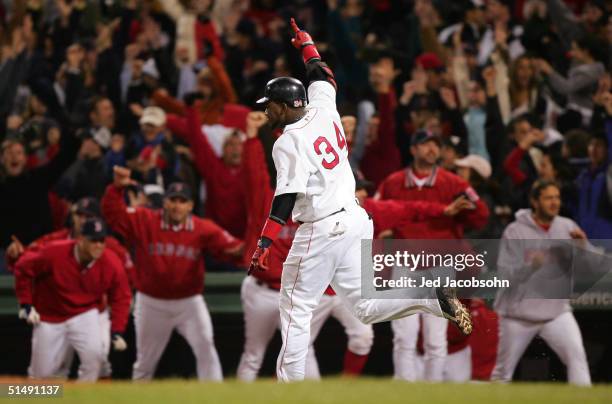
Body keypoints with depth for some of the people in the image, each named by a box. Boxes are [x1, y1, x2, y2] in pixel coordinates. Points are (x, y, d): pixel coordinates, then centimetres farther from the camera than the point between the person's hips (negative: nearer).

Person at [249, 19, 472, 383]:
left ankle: (290, 388, 0)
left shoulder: (289, 142, -14)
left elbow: (286, 199, -22)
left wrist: (265, 243, -24)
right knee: (365, 307, 11)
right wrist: (306, 45, 42)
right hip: (355, 220, 8)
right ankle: (433, 299, -9)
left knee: (296, 308, 1)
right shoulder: (324, 111, 6)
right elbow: (323, 79, 28)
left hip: (321, 231, -8)